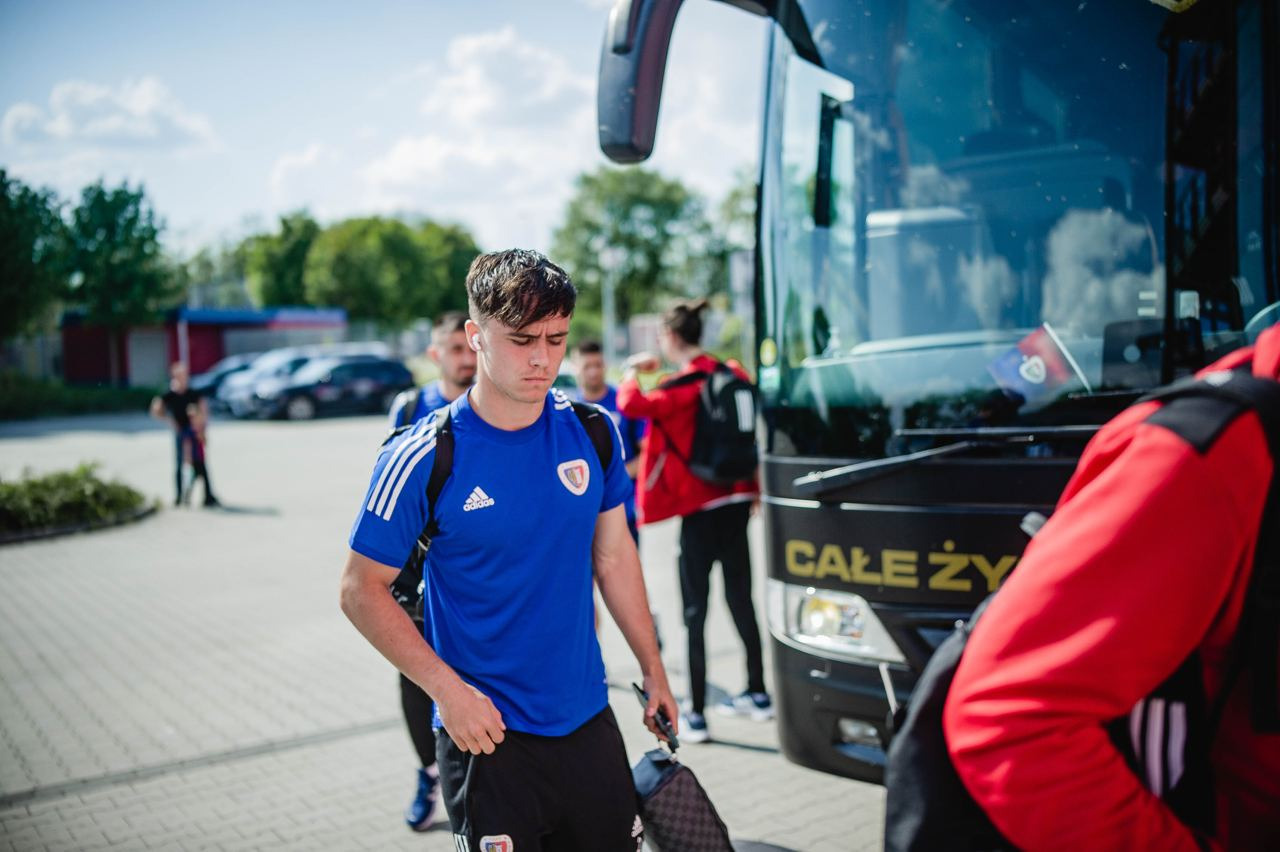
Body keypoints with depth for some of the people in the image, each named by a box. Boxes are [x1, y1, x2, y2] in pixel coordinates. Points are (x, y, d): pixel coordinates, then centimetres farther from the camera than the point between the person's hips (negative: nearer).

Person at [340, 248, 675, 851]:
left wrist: (653, 671, 12)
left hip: (589, 720, 5)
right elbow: (362, 591, -8)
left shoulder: (593, 432, -1)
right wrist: (449, 690, -15)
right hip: (486, 733, -4)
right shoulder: (425, 457, -15)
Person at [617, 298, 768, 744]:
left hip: (699, 507, -7)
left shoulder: (684, 383, -15)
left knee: (695, 611, -1)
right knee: (741, 599, 18)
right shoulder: (733, 373, 7)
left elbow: (631, 404, -25)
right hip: (737, 501, 7)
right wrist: (753, 492, 23)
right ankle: (758, 694, 29)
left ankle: (695, 715, 3)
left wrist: (633, 372, -4)